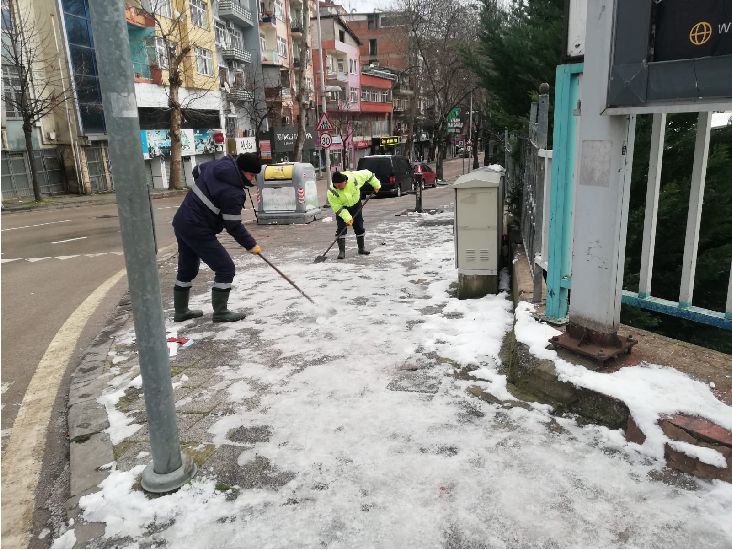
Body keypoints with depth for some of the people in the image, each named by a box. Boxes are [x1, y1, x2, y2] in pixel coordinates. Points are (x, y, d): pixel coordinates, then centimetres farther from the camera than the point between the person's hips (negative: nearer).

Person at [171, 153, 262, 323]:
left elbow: (197, 171, 22)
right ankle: (220, 312, 9)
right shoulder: (233, 193, -23)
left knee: (187, 269, 21)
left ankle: (181, 311, 34)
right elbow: (233, 226, -17)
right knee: (225, 268, 0)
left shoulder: (216, 165, 1)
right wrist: (250, 244, -4)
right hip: (198, 231, -10)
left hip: (181, 221, 10)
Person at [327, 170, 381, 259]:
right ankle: (341, 251, -3)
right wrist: (347, 218, -30)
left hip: (356, 205, 2)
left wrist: (376, 184, -2)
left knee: (359, 227, 8)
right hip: (341, 208, -2)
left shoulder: (354, 178, -31)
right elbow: (337, 208, -24)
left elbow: (367, 174, -13)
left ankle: (361, 248, 24)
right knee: (341, 228, -12)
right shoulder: (331, 192, -32)